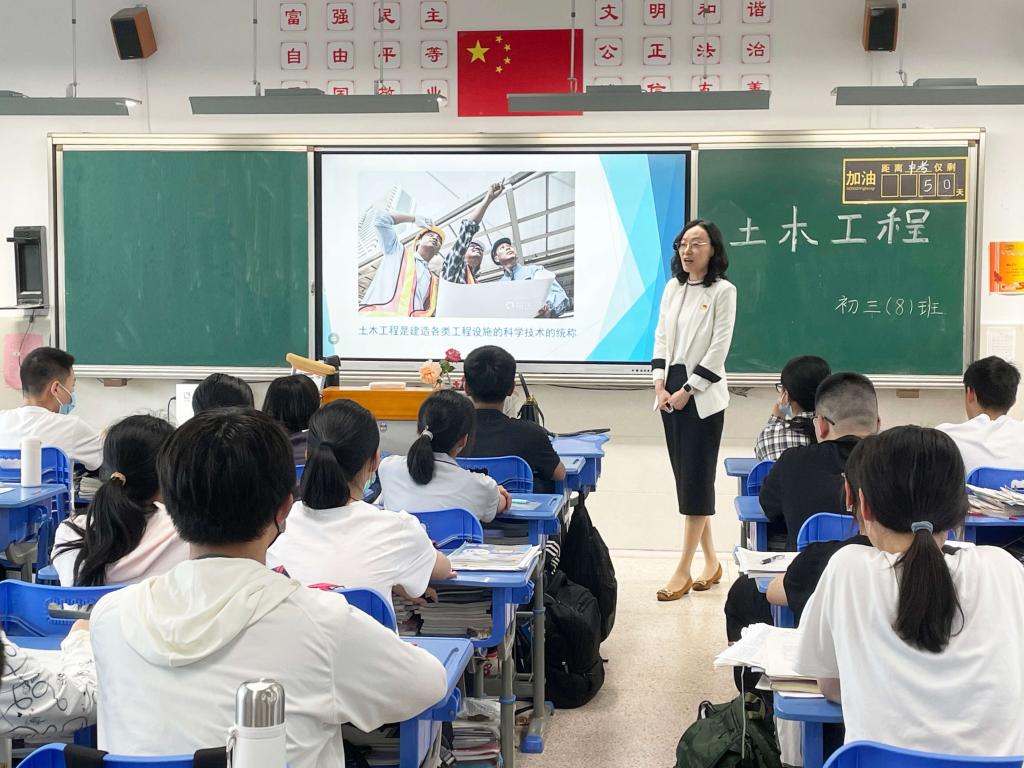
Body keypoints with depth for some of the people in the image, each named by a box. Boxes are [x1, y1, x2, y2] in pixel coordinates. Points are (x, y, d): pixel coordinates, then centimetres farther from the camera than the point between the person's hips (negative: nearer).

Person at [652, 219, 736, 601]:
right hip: (671, 390, 6)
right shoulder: (673, 287, 10)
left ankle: (683, 571, -3)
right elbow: (661, 336, 11)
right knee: (686, 477, 8)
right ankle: (710, 560, 18)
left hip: (703, 395, -6)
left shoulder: (723, 291, -7)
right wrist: (660, 383, -1)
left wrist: (688, 390, -13)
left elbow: (719, 348, -11)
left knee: (696, 478, -5)